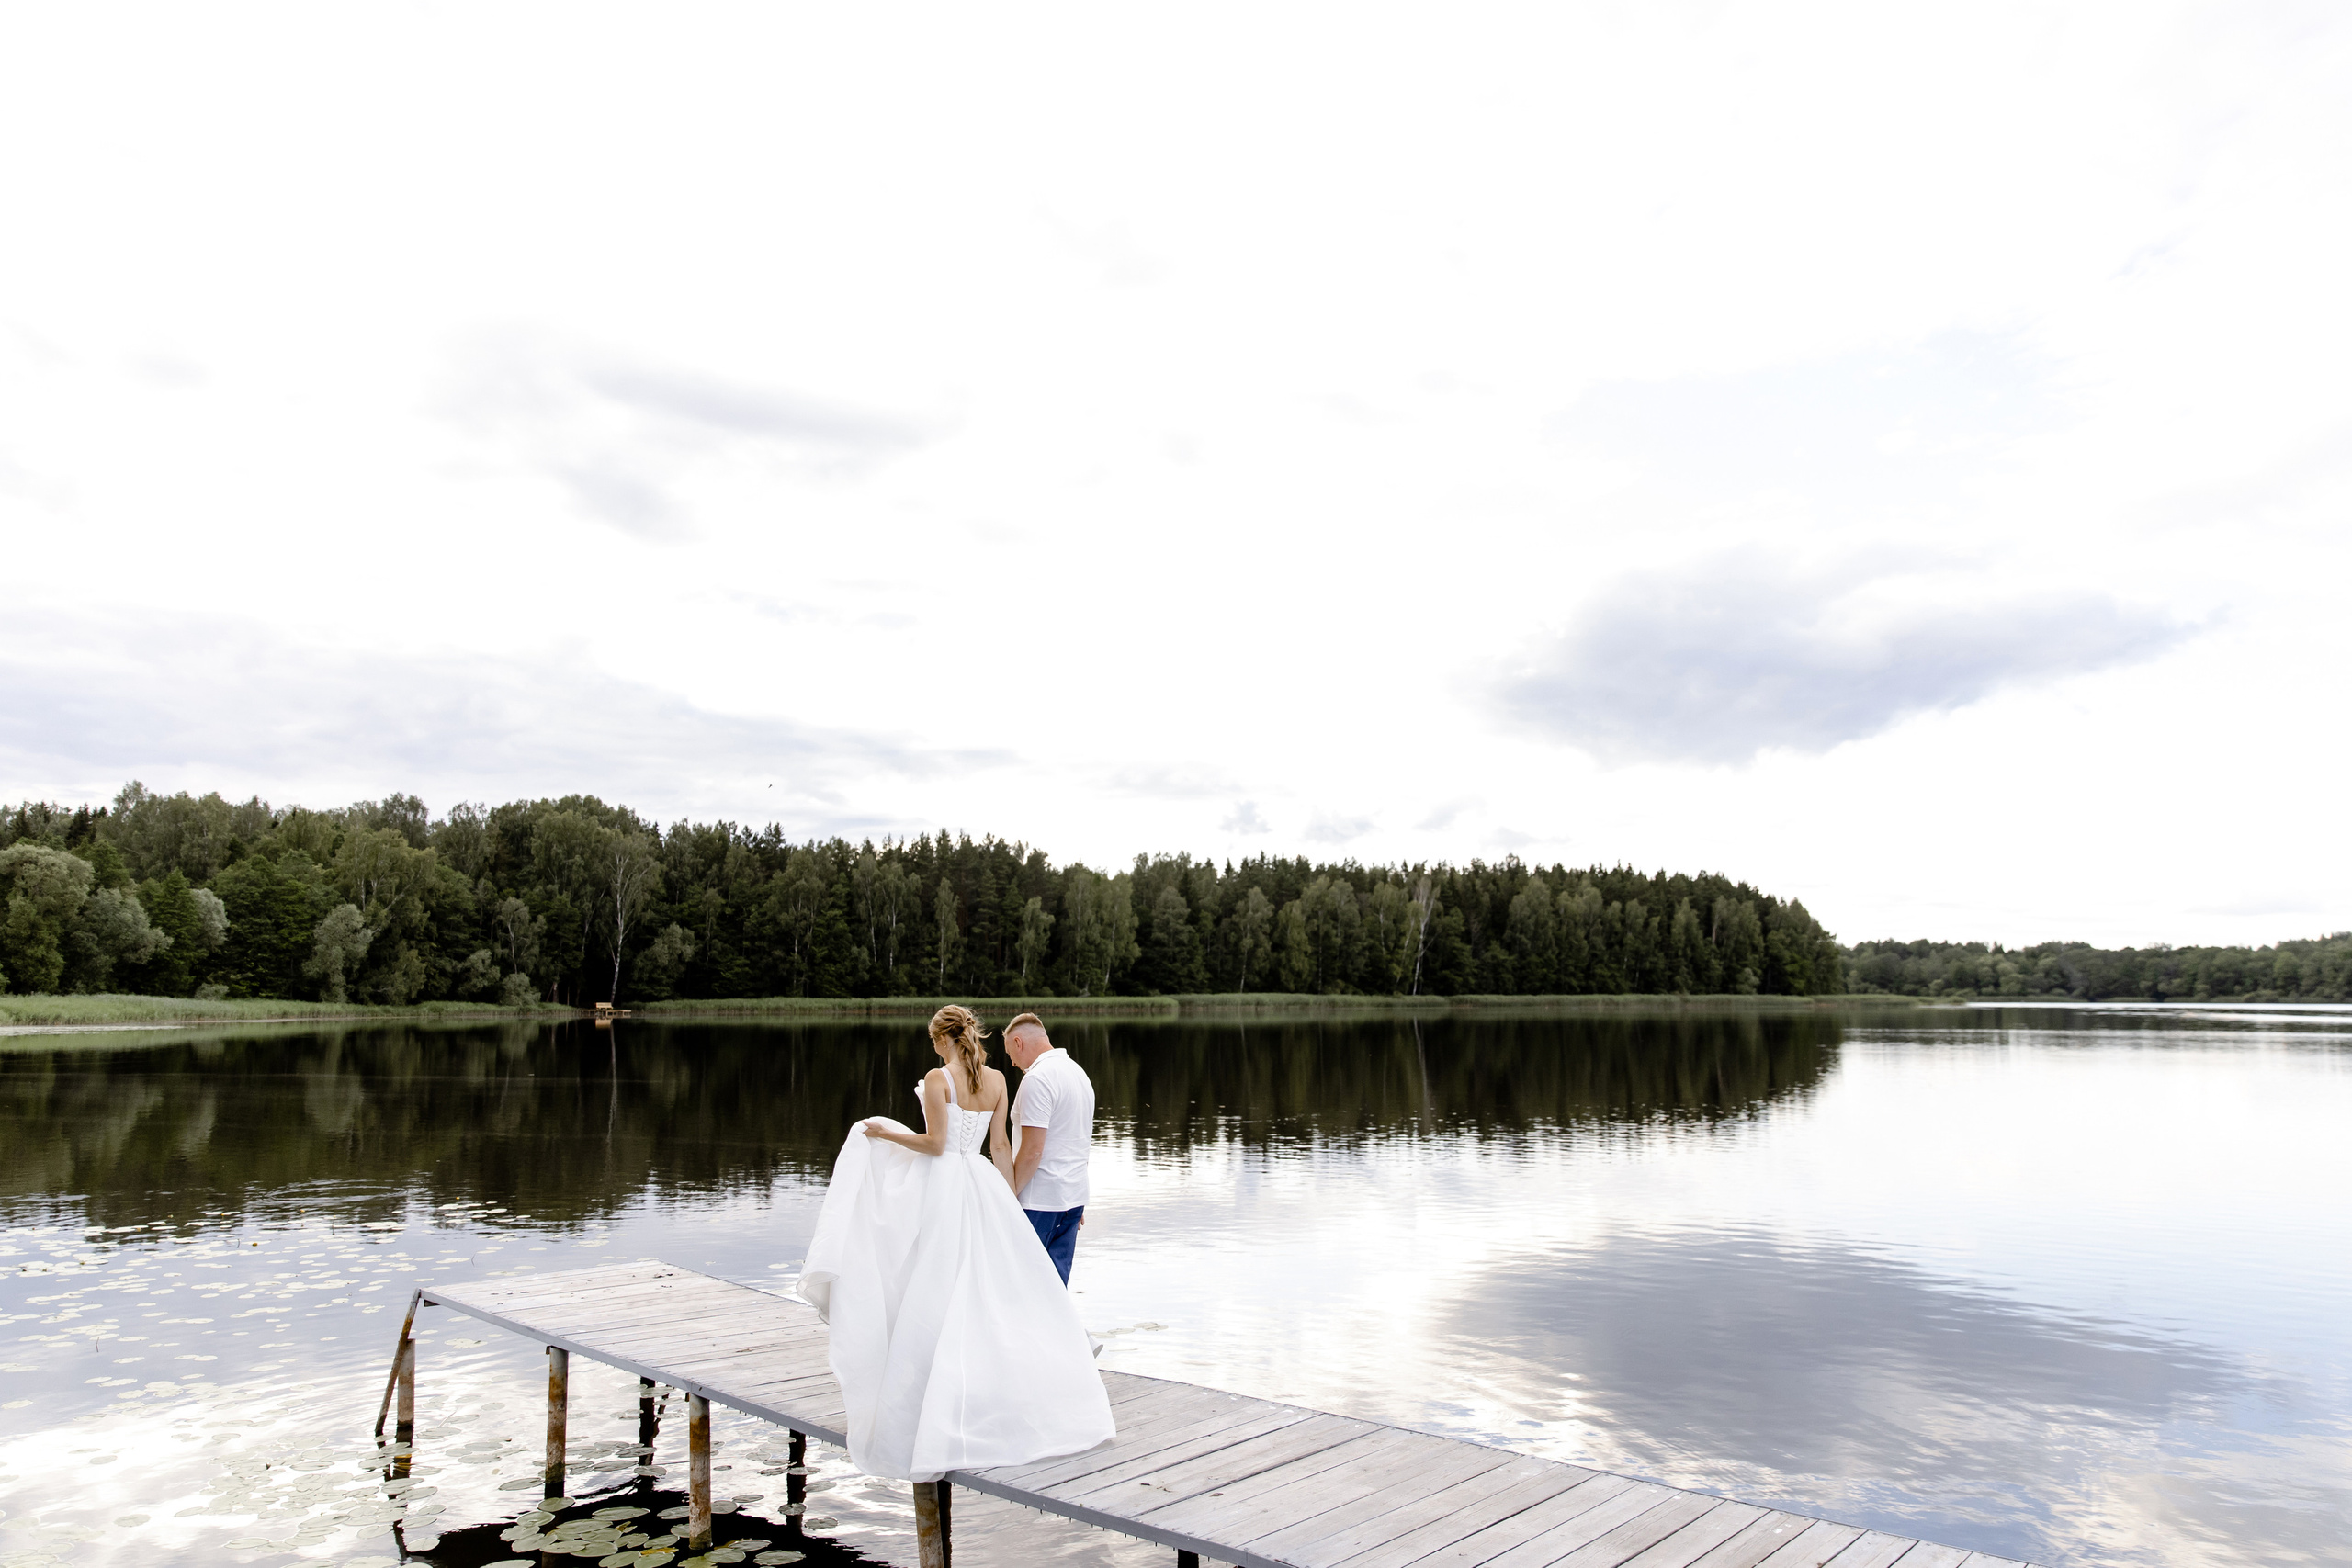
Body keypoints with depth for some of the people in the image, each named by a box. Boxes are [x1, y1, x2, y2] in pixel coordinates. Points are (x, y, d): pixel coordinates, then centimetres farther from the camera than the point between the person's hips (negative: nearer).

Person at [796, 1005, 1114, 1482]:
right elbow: (1001, 1146, 8)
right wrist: (1010, 1201, 13)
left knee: (934, 1295, 2)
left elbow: (935, 1143, -15)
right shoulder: (996, 1079, 6)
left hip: (942, 1187, -6)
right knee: (999, 1288, 11)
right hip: (982, 1186, 6)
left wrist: (888, 1133, -1)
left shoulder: (937, 1078, -11)